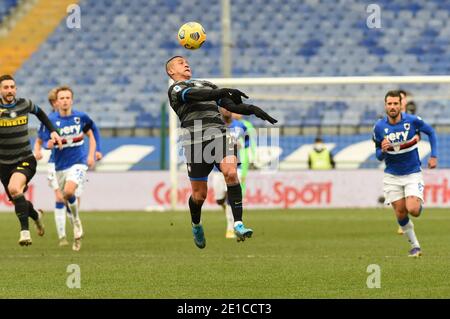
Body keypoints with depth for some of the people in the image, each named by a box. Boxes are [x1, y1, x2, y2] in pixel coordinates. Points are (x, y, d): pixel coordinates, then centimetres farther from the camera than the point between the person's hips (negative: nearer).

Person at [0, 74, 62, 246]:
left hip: (25, 160, -2)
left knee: (14, 188, -31)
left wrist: (52, 131, 12)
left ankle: (25, 230, -29)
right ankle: (36, 215, 48)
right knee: (17, 201, 14)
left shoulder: (24, 104, -3)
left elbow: (39, 112, 19)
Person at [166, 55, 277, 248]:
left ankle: (238, 224, -25)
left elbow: (231, 104, 22)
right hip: (195, 137, -4)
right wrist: (224, 92, -27)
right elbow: (194, 95, -13)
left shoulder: (207, 85, 29)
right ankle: (196, 225, 32)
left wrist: (252, 109, 2)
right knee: (200, 194, 1)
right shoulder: (175, 89, 9)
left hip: (220, 134, 4)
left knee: (231, 173, -24)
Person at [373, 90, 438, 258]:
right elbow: (379, 155, 1)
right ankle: (415, 245, 17)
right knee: (401, 213, -2)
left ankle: (419, 203, 20)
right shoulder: (379, 127, -9)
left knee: (413, 210, -18)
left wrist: (434, 156, 1)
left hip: (413, 174, -2)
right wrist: (383, 151, -22)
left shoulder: (412, 120, -13)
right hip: (392, 176, 2)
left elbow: (431, 132, 6)